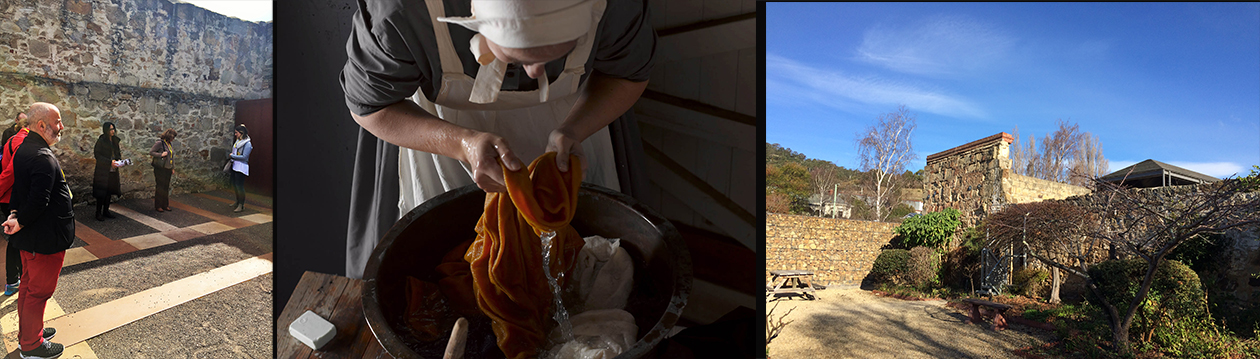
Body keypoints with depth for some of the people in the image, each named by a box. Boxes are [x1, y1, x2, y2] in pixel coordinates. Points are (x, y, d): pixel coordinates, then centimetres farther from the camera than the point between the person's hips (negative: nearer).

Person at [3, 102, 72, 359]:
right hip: (46, 238, -10)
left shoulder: (24, 150, 8)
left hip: (30, 235, 10)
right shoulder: (43, 158, -25)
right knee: (39, 290, 3)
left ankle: (27, 332, 38)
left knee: (29, 286, 22)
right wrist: (20, 222, -14)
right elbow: (39, 201, -30)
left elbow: (18, 188, 11)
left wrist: (15, 214, -2)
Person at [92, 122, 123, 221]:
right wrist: (110, 162, -20)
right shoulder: (101, 141, -10)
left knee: (109, 191, 11)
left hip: (113, 171, 6)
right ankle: (98, 213, 6)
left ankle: (106, 211, 21)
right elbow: (97, 154, -14)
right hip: (103, 170, -6)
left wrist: (119, 159, 0)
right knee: (101, 192, -2)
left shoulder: (115, 140, 10)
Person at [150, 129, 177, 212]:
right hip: (160, 169, -7)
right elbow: (150, 152, -10)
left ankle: (165, 205, 15)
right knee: (160, 187, -4)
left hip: (167, 169, 7)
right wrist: (161, 155, -21)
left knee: (166, 187, 9)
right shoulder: (159, 143, -8)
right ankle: (157, 206, 3)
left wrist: (173, 168, 17)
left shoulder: (169, 144, 14)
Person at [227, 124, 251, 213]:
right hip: (235, 166, 9)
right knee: (235, 185, 17)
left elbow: (244, 157, -19)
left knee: (240, 186, -9)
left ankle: (241, 205, -4)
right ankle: (238, 202, 30)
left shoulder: (247, 144, -14)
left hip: (241, 167, -9)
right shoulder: (238, 141, 12)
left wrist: (232, 155, -14)